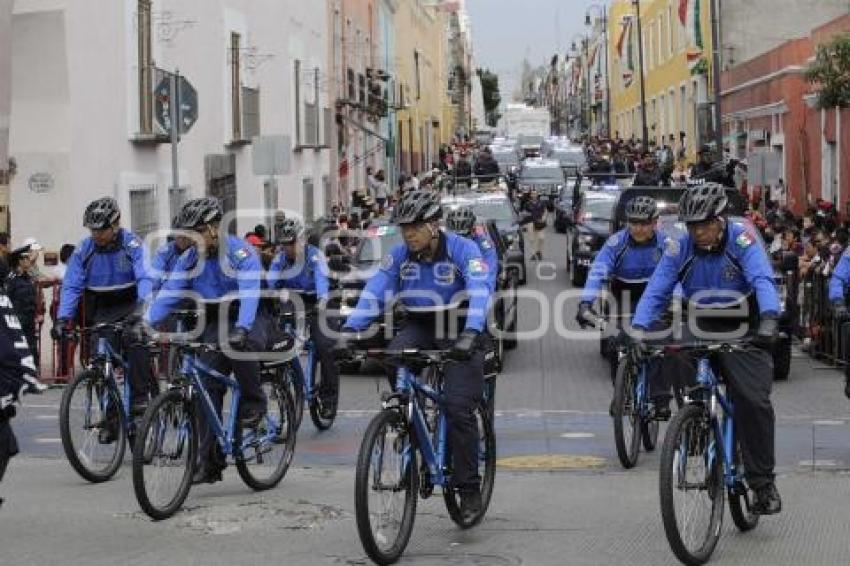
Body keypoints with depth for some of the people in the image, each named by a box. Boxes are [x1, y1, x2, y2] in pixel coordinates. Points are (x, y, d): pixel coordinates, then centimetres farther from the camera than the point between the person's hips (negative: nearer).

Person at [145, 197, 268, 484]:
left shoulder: (241, 252, -19)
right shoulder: (190, 258, -3)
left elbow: (249, 293, -33)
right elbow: (168, 293, -10)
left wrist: (241, 329, -49)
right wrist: (146, 323, -27)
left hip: (249, 319, -5)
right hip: (216, 323, 5)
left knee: (242, 345, -39)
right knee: (208, 389, -7)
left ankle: (253, 403, -13)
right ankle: (209, 460, -5)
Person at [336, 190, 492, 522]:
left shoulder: (462, 250, -18)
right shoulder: (399, 255, -5)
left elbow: (479, 292, -31)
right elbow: (374, 292, -14)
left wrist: (470, 335, -48)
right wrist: (349, 330, -29)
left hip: (458, 330, -4)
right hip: (420, 327, 4)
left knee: (458, 407, -14)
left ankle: (469, 488, 0)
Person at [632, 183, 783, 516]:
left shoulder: (741, 240, -15)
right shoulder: (679, 248, -8)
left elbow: (763, 281, -29)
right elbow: (656, 291, -13)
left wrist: (769, 320, -47)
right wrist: (639, 330, -30)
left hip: (743, 330, -2)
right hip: (702, 327, 2)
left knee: (753, 401, -15)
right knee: (674, 361, -28)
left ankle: (763, 482, -4)